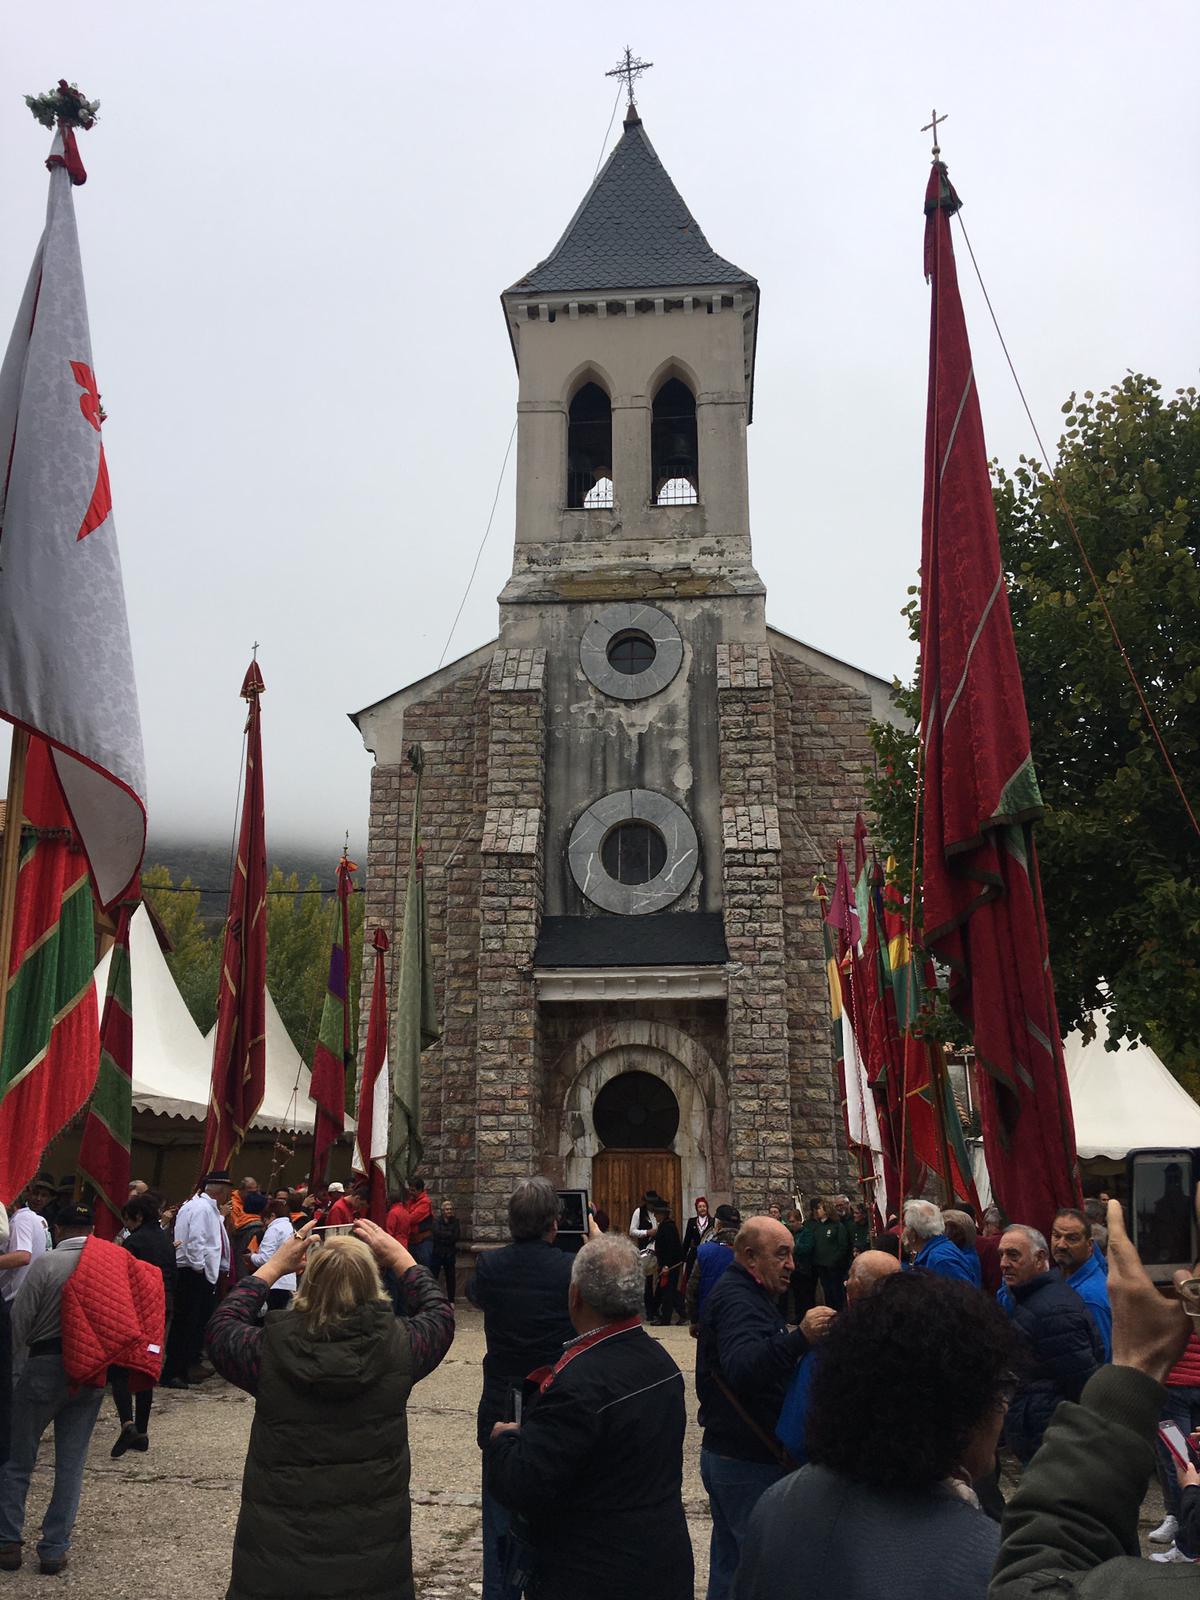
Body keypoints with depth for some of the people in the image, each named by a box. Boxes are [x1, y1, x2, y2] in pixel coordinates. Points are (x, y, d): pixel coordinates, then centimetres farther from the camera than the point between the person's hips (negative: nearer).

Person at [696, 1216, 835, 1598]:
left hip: (728, 1454, 11)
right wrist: (799, 1338, -50)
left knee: (731, 1559, 20)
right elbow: (741, 1368, -39)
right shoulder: (738, 1301, -21)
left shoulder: (739, 1294, 13)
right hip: (747, 1464, -11)